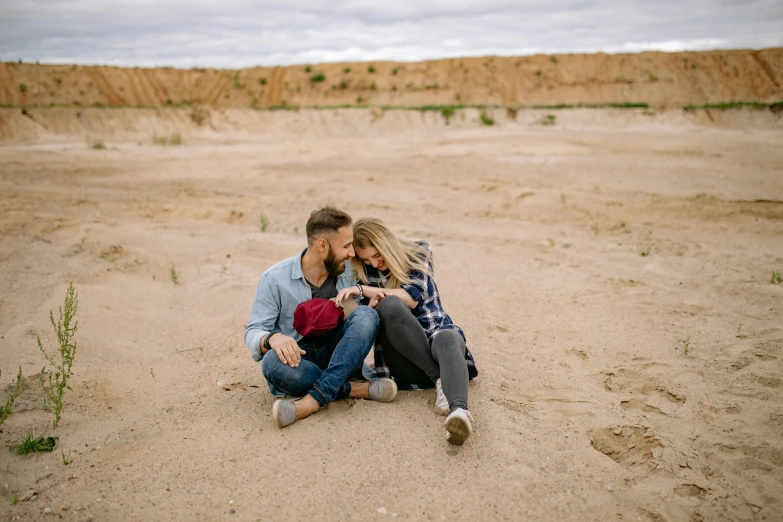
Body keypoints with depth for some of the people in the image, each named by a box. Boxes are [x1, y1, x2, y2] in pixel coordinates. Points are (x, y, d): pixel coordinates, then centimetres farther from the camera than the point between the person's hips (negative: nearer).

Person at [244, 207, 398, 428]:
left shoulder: (349, 271, 0)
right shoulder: (275, 279, -9)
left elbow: (364, 321, 9)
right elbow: (253, 332, -9)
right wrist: (271, 339, -34)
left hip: (339, 359, 2)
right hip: (298, 361, -2)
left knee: (366, 315, -25)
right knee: (273, 362, -37)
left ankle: (314, 400, -33)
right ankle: (354, 389, -21)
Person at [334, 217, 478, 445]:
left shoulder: (418, 252, 5)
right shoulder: (363, 272, 9)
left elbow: (412, 298, -10)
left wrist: (362, 290, -13)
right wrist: (372, 302, -15)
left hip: (435, 334, 0)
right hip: (403, 358, 1)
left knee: (448, 339, -38)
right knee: (388, 305, -30)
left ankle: (459, 410, -66)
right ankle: (439, 378, -31)